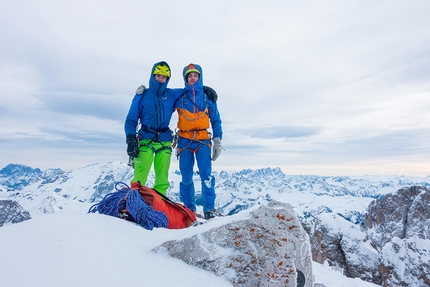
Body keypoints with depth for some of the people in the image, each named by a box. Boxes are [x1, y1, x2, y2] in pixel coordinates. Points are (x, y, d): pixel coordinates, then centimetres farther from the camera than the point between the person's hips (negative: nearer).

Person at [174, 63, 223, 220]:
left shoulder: (208, 96, 10)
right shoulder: (179, 96, 9)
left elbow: (216, 120, 11)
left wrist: (218, 141, 2)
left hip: (203, 140, 0)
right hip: (185, 141, 1)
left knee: (206, 175, -11)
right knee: (186, 177, 2)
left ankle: (209, 209, -4)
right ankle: (189, 209, 14)